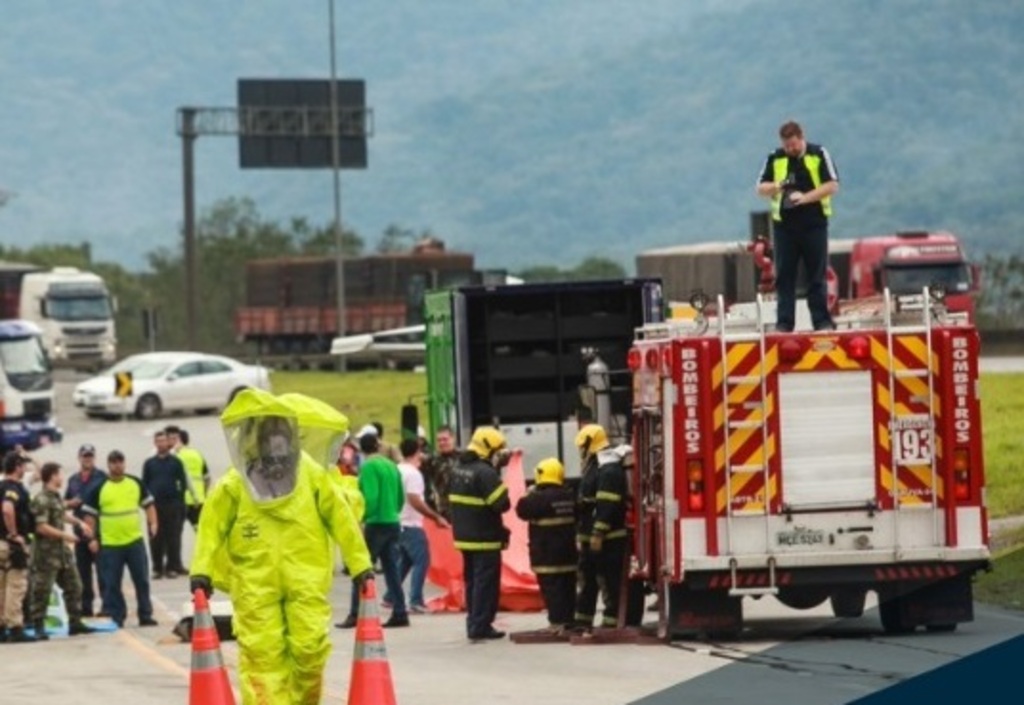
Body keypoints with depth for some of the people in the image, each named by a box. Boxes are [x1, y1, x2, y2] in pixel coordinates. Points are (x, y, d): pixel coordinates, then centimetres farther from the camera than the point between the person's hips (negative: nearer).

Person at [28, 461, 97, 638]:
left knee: (73, 586, 12)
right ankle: (38, 627, 4)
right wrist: (65, 535, -17)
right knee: (41, 591, -2)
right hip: (46, 553, -10)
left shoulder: (56, 497, 10)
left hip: (62, 551, 10)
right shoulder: (42, 500, -19)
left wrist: (79, 523, 29)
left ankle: (75, 622, 20)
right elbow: (42, 527, -23)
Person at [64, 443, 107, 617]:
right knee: (83, 570, 7)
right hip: (80, 530, 5)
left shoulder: (102, 477, -1)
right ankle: (86, 606, 13)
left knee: (102, 569, -4)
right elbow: (65, 503, 19)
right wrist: (71, 503, -3)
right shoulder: (73, 480, 13)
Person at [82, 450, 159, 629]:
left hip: (135, 541, 2)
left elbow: (148, 504, 14)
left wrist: (153, 523, -1)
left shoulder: (136, 484, 5)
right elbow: (90, 514, 0)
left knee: (142, 580, 5)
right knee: (112, 584, 1)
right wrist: (92, 538, -7)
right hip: (110, 545, -2)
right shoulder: (99, 488, -3)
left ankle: (145, 615, 14)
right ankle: (115, 618, 10)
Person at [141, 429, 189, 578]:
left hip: (172, 504, -1)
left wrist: (179, 498, -3)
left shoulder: (175, 462, 6)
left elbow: (183, 483, 6)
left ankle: (172, 567, 4)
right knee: (156, 538, 0)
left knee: (173, 537, -2)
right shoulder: (149, 463, 9)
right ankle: (157, 568, 6)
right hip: (155, 505, 1)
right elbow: (144, 484, 11)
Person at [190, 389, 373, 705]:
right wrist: (202, 570, -8)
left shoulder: (312, 476, 4)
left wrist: (360, 564, 7)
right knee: (262, 654, -4)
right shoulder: (233, 486, 0)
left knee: (309, 648, -2)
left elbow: (340, 520, 7)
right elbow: (212, 525, 1)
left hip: (305, 581, 1)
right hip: (254, 583, -1)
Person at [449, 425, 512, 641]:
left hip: (464, 535, 9)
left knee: (473, 581, 16)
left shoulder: (459, 469, 9)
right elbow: (501, 503, -21)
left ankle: (474, 623, 21)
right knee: (486, 583, -4)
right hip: (485, 538, -9)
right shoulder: (485, 472, -19)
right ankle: (480, 626, -6)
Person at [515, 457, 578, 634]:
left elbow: (522, 510, -11)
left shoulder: (540, 498, -16)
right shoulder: (570, 496, 8)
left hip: (546, 554, -7)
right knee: (568, 586, 11)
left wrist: (529, 495, 2)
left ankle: (557, 621, -12)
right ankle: (569, 619, 15)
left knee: (551, 587, -7)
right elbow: (576, 516, 19)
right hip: (568, 551, 7)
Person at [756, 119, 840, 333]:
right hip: (784, 225, 2)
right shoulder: (775, 158, 6)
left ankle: (822, 321, 4)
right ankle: (784, 323, 6)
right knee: (784, 276, 3)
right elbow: (761, 188, 9)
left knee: (817, 275, 1)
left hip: (814, 224, -2)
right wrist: (777, 186, -13)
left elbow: (832, 185, -6)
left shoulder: (819, 155, -1)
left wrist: (806, 197, -17)